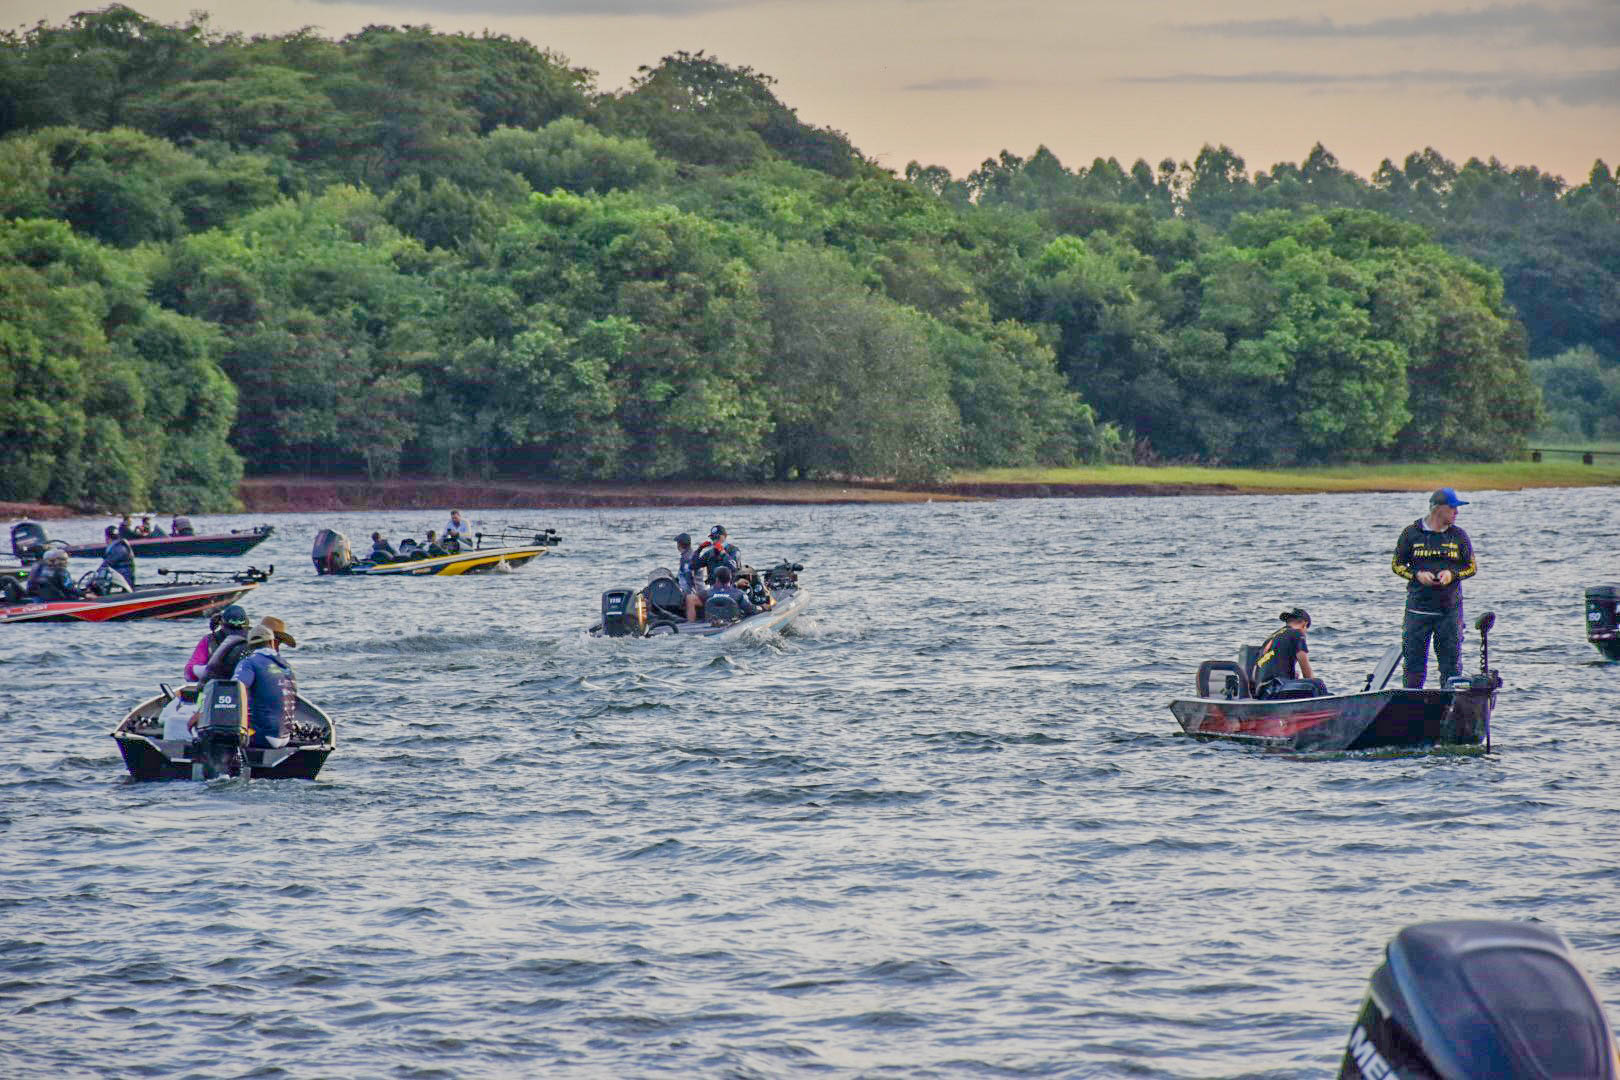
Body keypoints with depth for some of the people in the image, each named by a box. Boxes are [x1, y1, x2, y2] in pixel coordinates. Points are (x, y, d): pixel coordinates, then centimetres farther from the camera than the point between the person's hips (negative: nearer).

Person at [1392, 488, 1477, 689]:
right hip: (1417, 609, -1)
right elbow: (1396, 564, 8)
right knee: (1413, 659, 0)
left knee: (1451, 662, 1)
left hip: (1449, 610, 1)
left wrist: (1452, 574, -9)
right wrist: (1417, 575, -10)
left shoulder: (1458, 536, 5)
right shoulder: (1411, 533, 1)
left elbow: (1472, 567, 11)